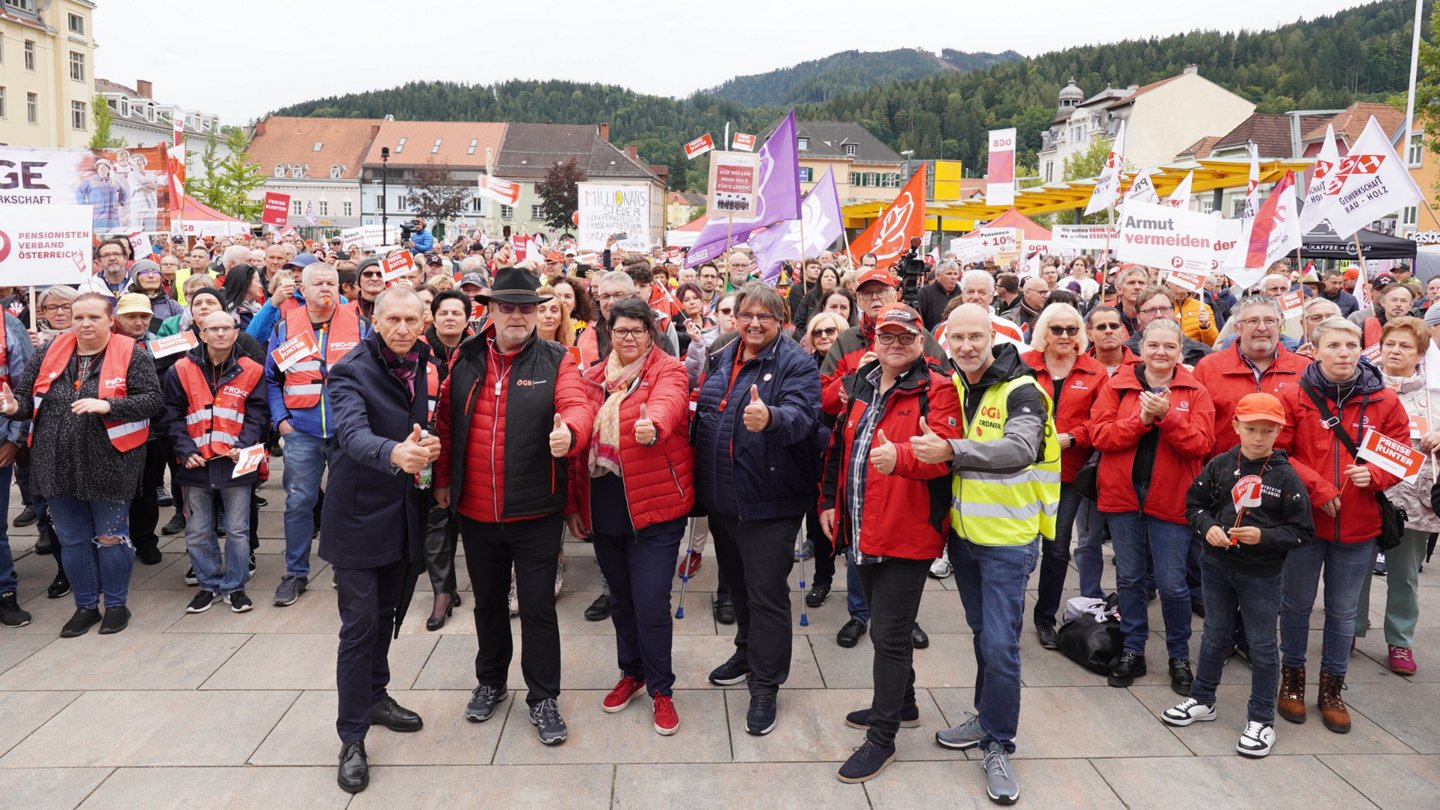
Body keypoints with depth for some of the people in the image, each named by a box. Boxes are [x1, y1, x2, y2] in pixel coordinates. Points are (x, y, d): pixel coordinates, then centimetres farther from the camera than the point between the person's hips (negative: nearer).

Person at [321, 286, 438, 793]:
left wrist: (426, 447, -6)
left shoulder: (421, 366, 4)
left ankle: (375, 696, 39)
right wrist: (393, 453, -53)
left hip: (402, 512, 6)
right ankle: (352, 738, 7)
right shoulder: (351, 371, -16)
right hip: (359, 513, -6)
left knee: (386, 614, 19)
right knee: (360, 624, -3)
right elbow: (353, 433, -34)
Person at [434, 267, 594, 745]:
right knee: (488, 601, 20)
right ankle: (490, 682, 40)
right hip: (475, 510, 3)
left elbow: (577, 406, -21)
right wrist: (443, 479, 10)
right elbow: (446, 421, 10)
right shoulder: (465, 357, 3)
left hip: (535, 512, -3)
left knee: (538, 606, 5)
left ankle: (543, 698, 21)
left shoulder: (556, 360, -6)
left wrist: (568, 431, -43)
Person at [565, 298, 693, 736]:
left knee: (651, 602, -4)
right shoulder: (593, 378, 10)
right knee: (621, 598, 17)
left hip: (655, 506, -5)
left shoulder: (668, 371, -5)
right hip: (603, 509, 5)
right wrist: (573, 503, 9)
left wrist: (652, 425, -52)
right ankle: (632, 672, 37)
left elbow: (667, 404, -29)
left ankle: (661, 689, 15)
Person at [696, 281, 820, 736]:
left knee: (766, 592, 0)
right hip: (721, 497, 7)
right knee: (737, 581, 22)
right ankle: (748, 652, 43)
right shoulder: (720, 359, 10)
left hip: (769, 501, -7)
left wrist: (771, 418, -49)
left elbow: (801, 417, -29)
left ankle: (765, 686, 12)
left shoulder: (796, 365, -11)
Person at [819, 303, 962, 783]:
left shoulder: (936, 391, -8)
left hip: (907, 535, -7)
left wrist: (899, 456, -40)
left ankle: (882, 737, 10)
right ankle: (901, 704, 40)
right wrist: (829, 500, 15)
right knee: (887, 626, 21)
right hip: (862, 532, 7)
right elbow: (838, 447, 19)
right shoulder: (862, 386, 14)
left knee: (889, 635, -2)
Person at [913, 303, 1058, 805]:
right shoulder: (953, 386, 6)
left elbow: (1019, 449, -30)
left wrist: (952, 451, -35)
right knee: (983, 634, 19)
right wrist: (928, 446, -5)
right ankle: (987, 717, 36)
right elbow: (941, 448, 16)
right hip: (964, 532, 6)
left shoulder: (1021, 391, -14)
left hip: (1008, 538, -6)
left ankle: (998, 745, 11)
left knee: (999, 645, -5)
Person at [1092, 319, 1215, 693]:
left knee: (1171, 584, 1)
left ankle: (1179, 657, 21)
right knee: (1128, 577, 11)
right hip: (1122, 493, 2)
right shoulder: (1118, 385, 2)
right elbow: (1099, 434, -7)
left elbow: (1201, 444, -10)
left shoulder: (1195, 392, 1)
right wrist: (1141, 419, -18)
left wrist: (1167, 416, -21)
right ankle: (1132, 651, 25)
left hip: (1170, 498, -1)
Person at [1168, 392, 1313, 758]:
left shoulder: (1286, 476, -11)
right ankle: (1201, 699, 33)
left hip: (1262, 573, -3)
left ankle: (1261, 720, 20)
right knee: (1215, 633, 18)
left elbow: (1302, 531, -9)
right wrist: (1208, 528, -12)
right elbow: (1194, 503, 6)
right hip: (1218, 564, 3)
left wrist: (1263, 536, -22)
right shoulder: (1220, 465, -4)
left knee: (1262, 644, 7)